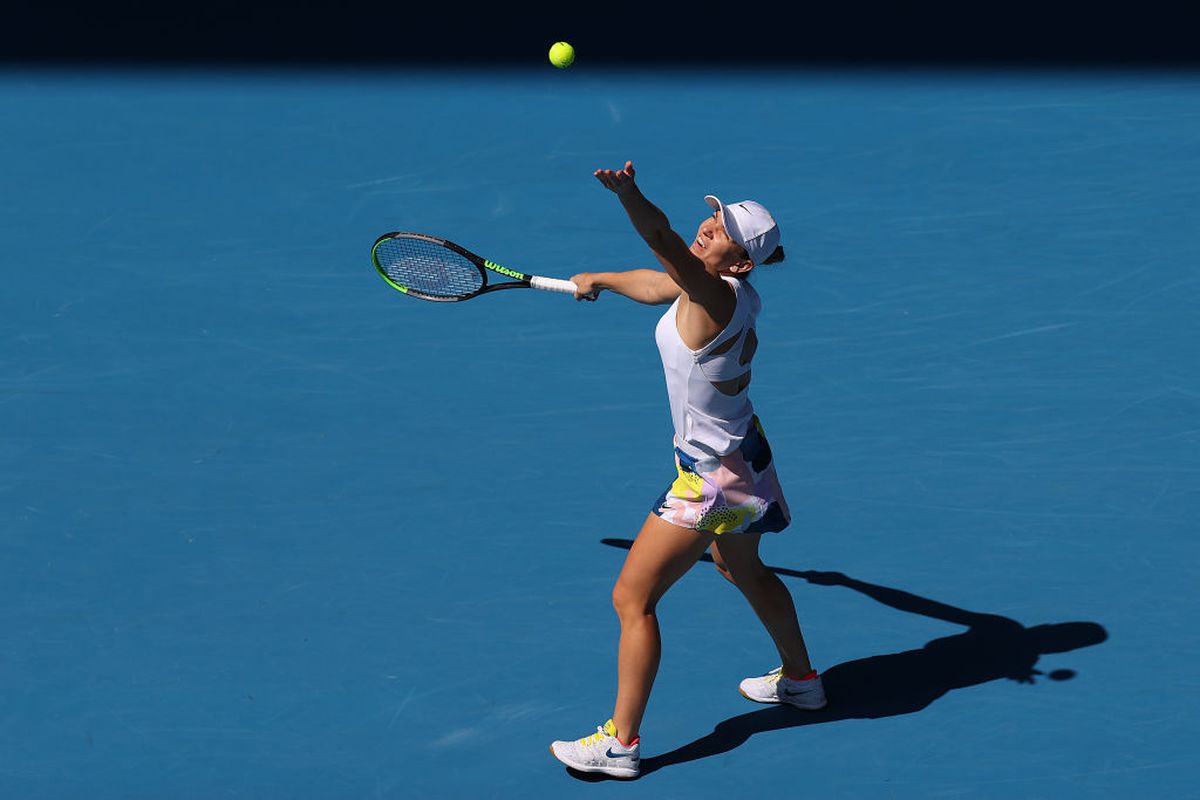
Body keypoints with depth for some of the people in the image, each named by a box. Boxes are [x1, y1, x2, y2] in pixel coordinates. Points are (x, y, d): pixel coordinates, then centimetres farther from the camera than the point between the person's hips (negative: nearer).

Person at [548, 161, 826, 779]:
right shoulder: (729, 293, -2)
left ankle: (621, 743, 5)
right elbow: (657, 282, 20)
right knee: (742, 569, 33)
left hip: (712, 475, -10)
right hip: (739, 455, 10)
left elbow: (665, 243, -50)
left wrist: (630, 197, -66)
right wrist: (598, 280, 34)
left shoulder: (717, 297, -29)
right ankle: (800, 679, 52)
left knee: (632, 598, -2)